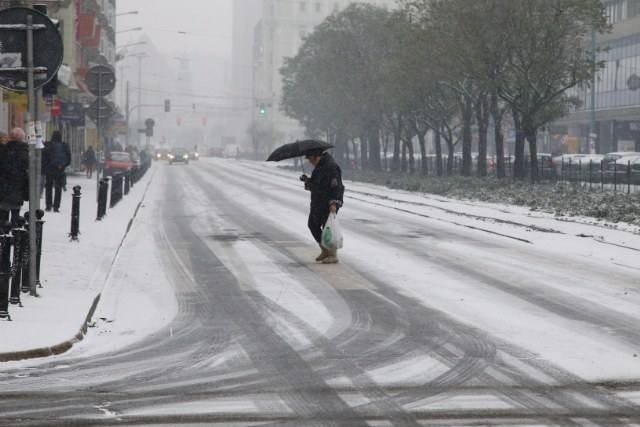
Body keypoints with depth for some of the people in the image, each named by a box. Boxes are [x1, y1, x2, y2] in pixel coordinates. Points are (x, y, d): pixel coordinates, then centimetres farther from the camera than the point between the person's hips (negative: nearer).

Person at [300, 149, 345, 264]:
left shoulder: (331, 167, -17)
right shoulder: (319, 166, 15)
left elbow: (336, 186, -22)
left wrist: (334, 203, -29)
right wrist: (308, 180, 5)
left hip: (329, 203, -10)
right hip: (318, 202, 10)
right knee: (313, 225, 12)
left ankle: (333, 255, 0)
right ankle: (325, 251, 24)